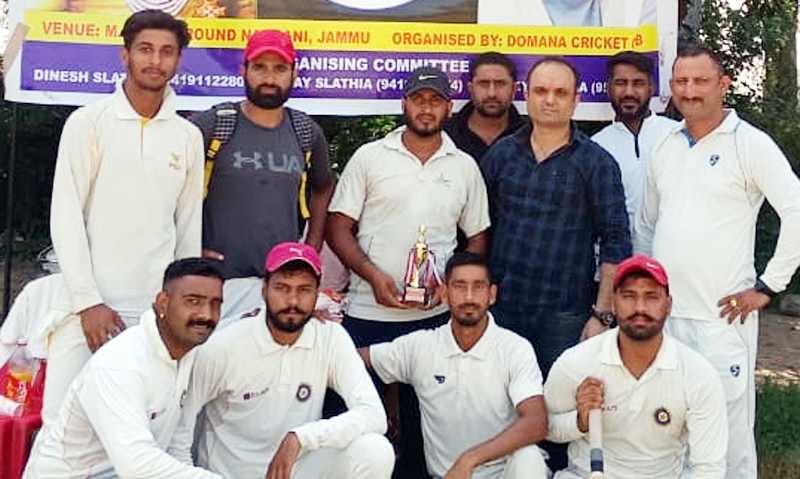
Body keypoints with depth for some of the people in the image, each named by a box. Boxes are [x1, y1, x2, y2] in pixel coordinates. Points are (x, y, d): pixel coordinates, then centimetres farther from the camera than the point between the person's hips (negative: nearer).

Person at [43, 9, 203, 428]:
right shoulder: (88, 123, 0)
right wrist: (88, 300, -10)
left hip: (157, 311, 2)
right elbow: (66, 218, -4)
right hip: (89, 304, -2)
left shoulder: (188, 137, 9)